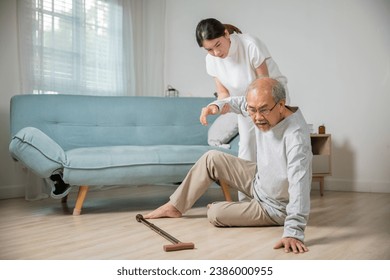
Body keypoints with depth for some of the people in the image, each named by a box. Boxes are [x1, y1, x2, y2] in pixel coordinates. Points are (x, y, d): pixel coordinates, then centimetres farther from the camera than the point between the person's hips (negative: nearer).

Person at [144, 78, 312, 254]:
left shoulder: (296, 135, -38)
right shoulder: (263, 115, -14)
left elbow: (299, 184, -45)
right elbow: (241, 102, 10)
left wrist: (294, 232, -53)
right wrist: (217, 105, -8)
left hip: (274, 208, -7)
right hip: (259, 179, 8)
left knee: (215, 214, -14)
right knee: (212, 159, 7)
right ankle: (175, 206, 21)